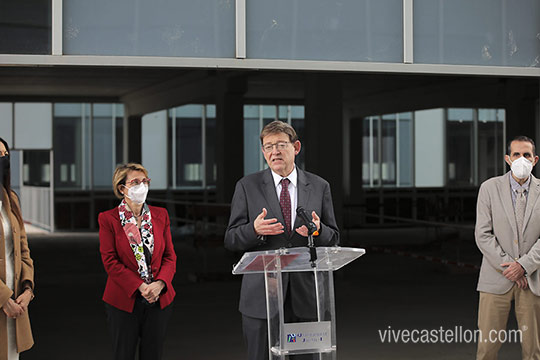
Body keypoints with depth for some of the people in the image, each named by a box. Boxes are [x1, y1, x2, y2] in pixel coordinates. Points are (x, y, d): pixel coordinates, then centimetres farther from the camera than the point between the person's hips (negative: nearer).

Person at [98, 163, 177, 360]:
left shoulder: (160, 215, 7)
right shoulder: (108, 219, -4)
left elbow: (170, 256, 6)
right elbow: (110, 261, -9)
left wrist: (160, 283, -13)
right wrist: (140, 287, -17)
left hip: (159, 299, 3)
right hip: (124, 301, -3)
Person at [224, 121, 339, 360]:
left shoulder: (319, 187, 9)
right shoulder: (247, 187, 4)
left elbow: (333, 239, 9)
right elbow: (231, 240, 2)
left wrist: (318, 230, -14)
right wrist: (255, 230, -20)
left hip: (306, 294, 2)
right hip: (261, 294, -1)